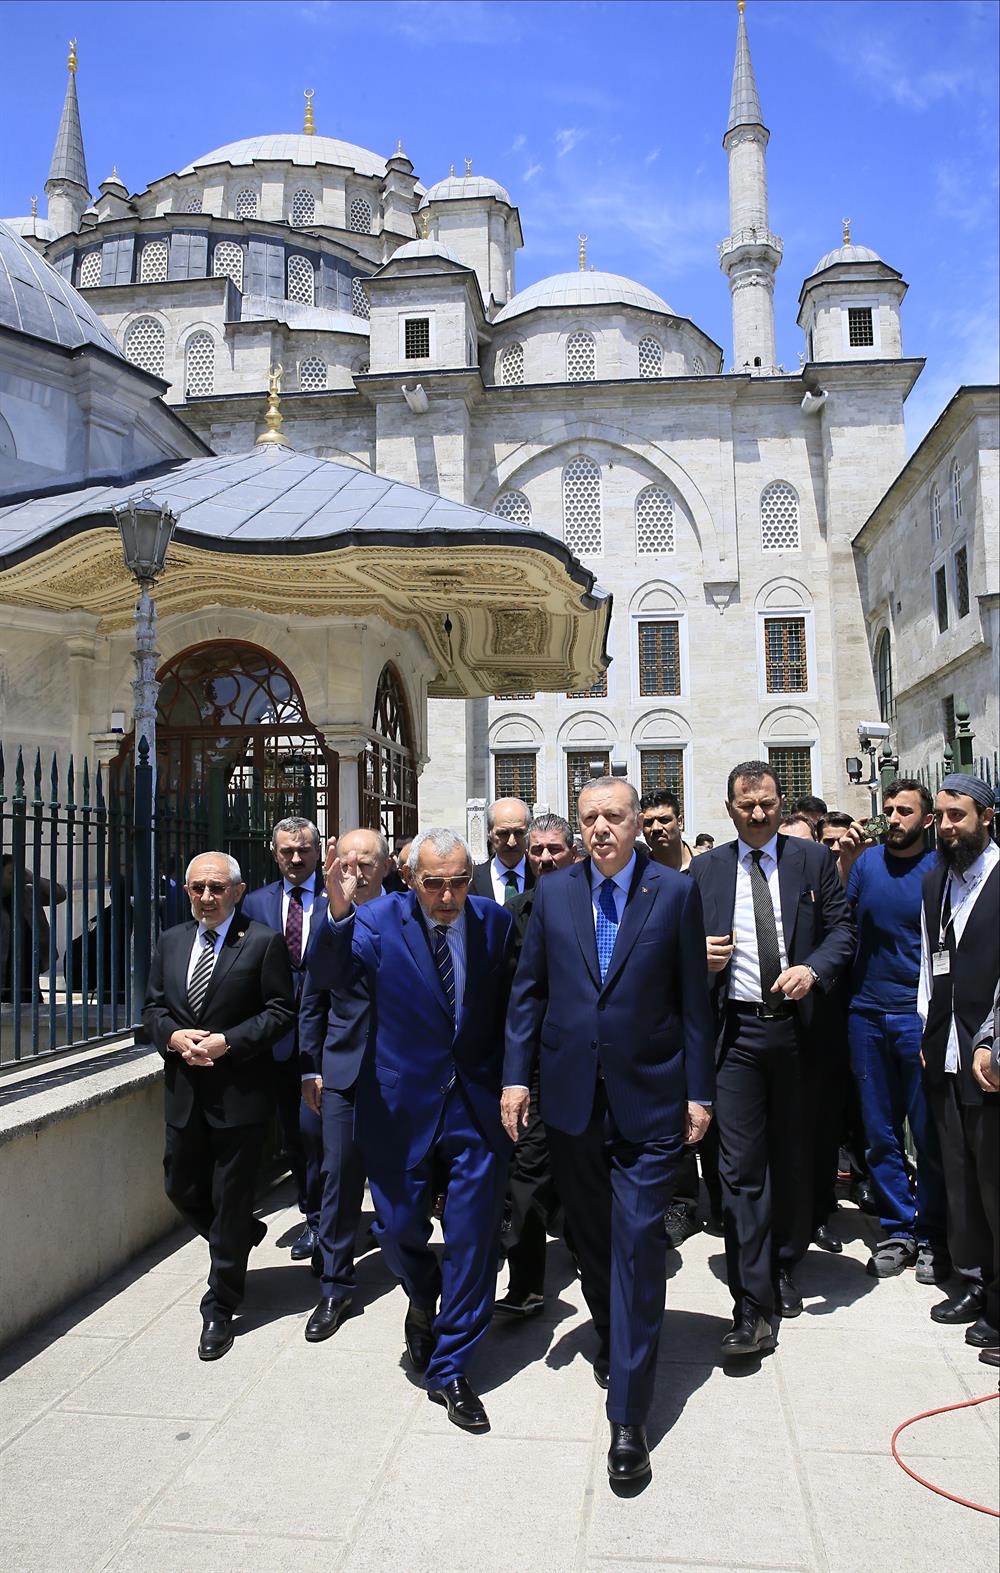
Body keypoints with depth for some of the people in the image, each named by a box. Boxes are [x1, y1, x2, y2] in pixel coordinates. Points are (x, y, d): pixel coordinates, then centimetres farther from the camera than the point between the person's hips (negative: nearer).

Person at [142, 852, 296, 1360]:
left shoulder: (263, 942, -8)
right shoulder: (171, 941, 9)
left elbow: (281, 1010, -9)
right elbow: (153, 1006, 11)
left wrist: (228, 1041, -19)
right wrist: (173, 1035, -9)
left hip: (240, 1089, -5)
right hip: (184, 1089, 6)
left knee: (230, 1199, 4)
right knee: (182, 1187, 15)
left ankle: (220, 1308, 19)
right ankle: (244, 1235, 44)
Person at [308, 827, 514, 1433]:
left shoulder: (495, 923, -4)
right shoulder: (380, 920, -10)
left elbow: (510, 1011, 4)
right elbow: (330, 975, -25)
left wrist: (512, 1084, -1)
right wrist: (339, 912, -41)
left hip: (480, 1108, 1)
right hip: (402, 1105, -1)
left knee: (473, 1241, 7)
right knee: (398, 1231, 11)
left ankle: (450, 1369, 27)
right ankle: (424, 1298, 47)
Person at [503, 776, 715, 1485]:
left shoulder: (676, 892, -2)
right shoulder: (553, 892, 4)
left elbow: (694, 999, 0)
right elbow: (528, 989, 7)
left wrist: (699, 1091, -1)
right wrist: (517, 1075, 1)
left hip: (647, 1098, -3)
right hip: (571, 1096, 3)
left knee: (639, 1246, -4)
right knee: (590, 1235, 17)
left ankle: (629, 1417, 3)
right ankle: (614, 1339, 42)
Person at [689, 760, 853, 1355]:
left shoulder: (813, 859, 5)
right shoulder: (705, 870, 7)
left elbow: (842, 931, 2)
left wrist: (813, 969, -17)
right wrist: (701, 955, -12)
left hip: (796, 1026, 1)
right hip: (736, 1032, 0)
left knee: (791, 1159, 15)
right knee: (741, 1166, -5)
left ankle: (783, 1267, 36)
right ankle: (755, 1309, 0)